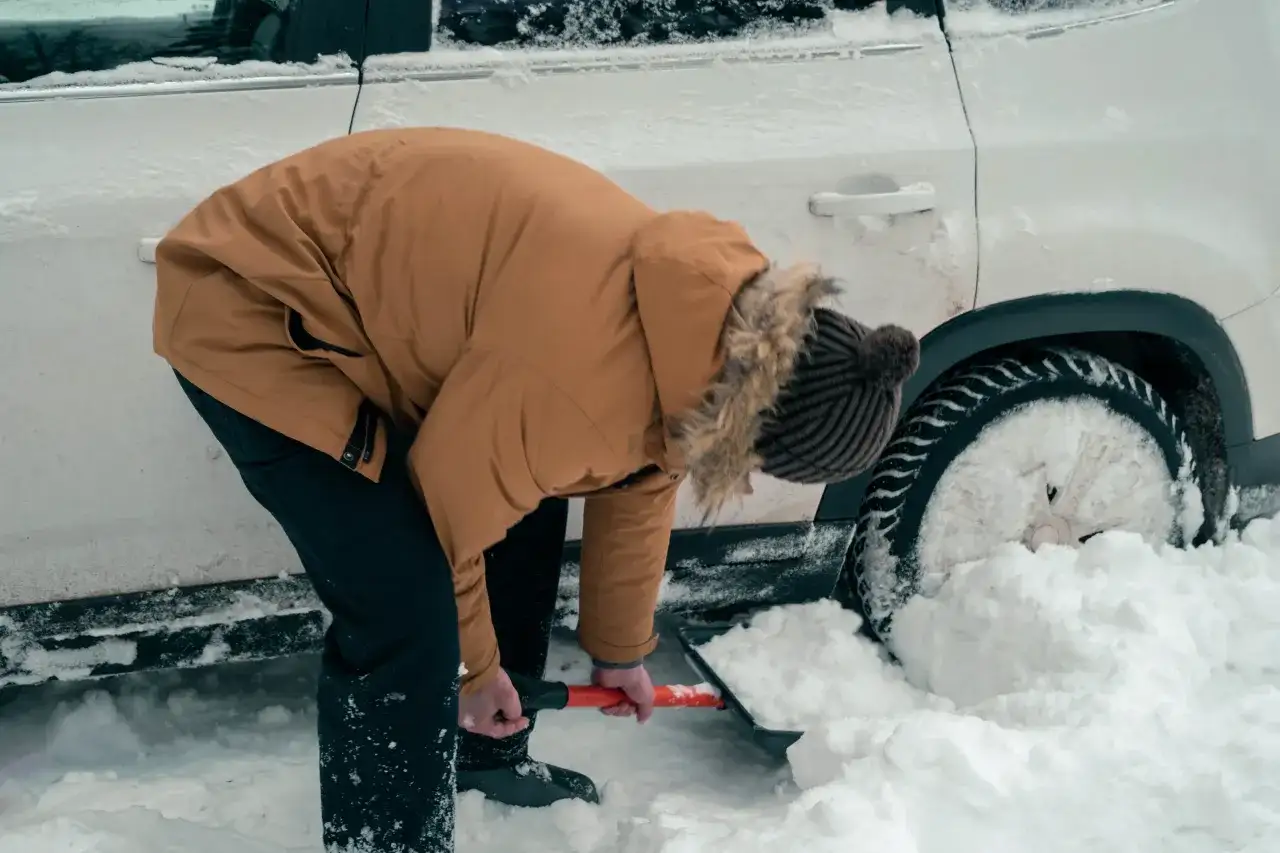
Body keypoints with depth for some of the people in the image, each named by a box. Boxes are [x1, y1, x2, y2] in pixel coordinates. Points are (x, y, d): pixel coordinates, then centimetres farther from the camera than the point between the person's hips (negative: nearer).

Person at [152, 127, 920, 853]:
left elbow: (639, 484, 14)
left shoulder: (707, 312, -3)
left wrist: (621, 651, 27)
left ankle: (488, 755, 36)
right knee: (409, 622, -15)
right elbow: (449, 501, -20)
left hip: (369, 281, 10)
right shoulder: (580, 374, -34)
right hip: (253, 310, -9)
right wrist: (473, 668, -1)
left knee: (528, 512, 16)